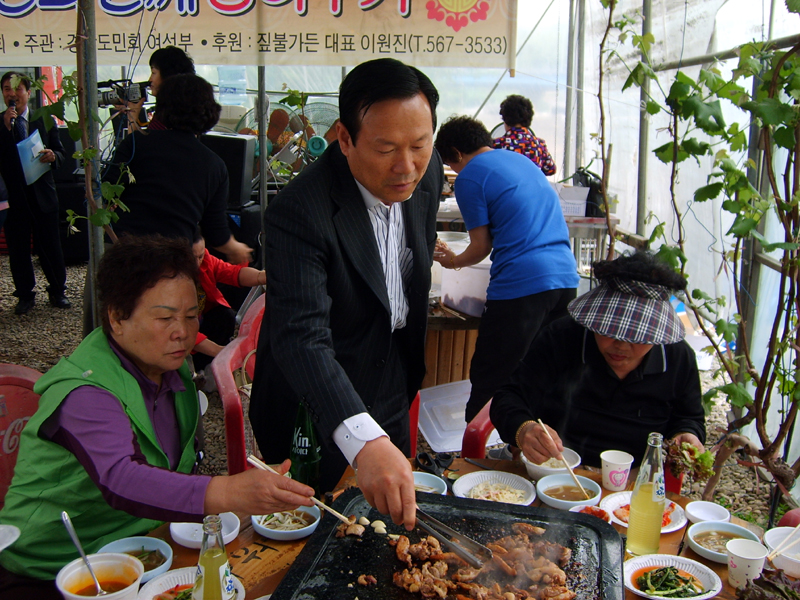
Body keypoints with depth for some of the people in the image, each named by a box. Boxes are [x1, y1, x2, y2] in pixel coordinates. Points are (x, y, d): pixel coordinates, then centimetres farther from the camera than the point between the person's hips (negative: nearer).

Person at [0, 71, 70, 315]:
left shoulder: (45, 120, 7)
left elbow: (60, 153, 8)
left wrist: (53, 156, -15)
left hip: (42, 193, 0)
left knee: (50, 245, 5)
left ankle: (57, 291, 20)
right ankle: (25, 295, 20)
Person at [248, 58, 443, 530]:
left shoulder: (426, 172, -8)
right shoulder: (300, 212, -31)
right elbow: (301, 337, -41)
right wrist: (366, 442, -55)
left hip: (392, 388, 7)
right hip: (321, 408, -6)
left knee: (399, 518, 23)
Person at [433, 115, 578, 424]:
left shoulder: (470, 177, 0)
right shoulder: (523, 160, 23)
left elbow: (482, 247, 1)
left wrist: (453, 261, 21)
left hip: (521, 284, -8)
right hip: (567, 278, 8)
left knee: (488, 386, 1)